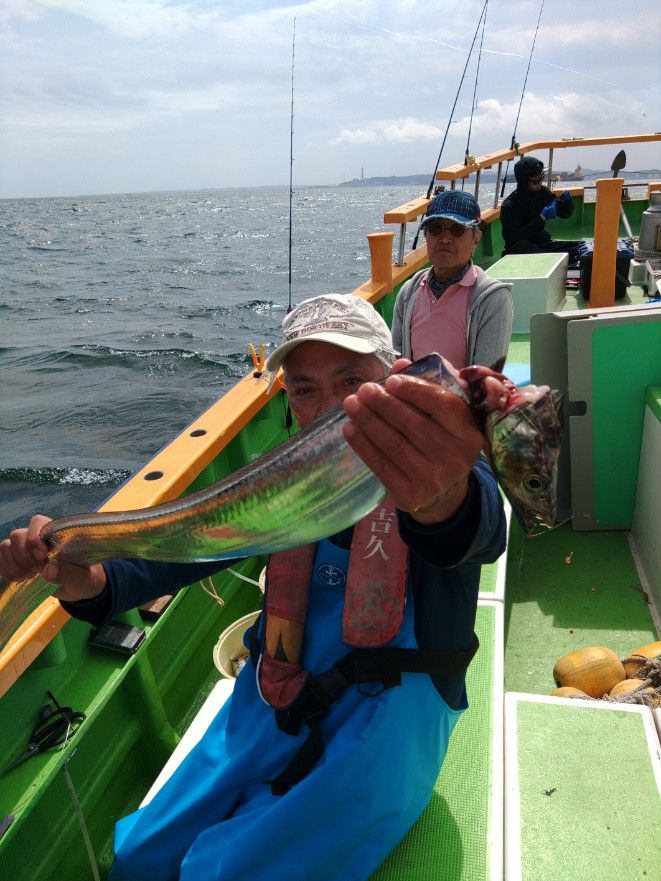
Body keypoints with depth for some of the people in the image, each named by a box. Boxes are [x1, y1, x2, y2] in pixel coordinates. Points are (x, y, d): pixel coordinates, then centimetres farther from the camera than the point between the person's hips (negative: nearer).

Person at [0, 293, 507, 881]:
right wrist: (88, 581, -24)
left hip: (392, 711, -4)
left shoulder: (441, 461, -15)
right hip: (278, 700, 5)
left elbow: (481, 534, -38)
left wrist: (442, 502, -64)